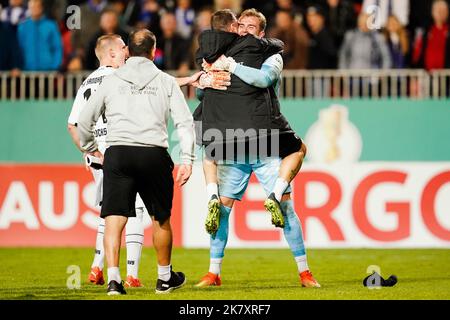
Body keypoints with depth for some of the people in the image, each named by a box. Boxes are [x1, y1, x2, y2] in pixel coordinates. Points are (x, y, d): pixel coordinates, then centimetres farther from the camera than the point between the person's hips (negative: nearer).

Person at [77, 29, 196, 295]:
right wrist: (187, 160, 1)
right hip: (154, 154, 0)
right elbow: (185, 122, 2)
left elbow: (84, 121, 16)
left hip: (118, 154, 0)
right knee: (161, 219, 17)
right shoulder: (166, 81, 10)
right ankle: (165, 278, 31)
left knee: (114, 220, -3)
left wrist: (91, 148, 31)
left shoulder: (111, 81, 12)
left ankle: (113, 278, -17)